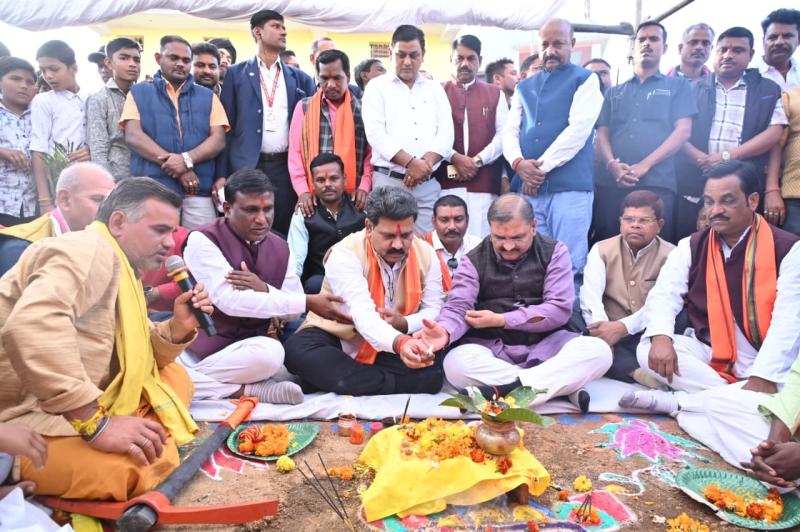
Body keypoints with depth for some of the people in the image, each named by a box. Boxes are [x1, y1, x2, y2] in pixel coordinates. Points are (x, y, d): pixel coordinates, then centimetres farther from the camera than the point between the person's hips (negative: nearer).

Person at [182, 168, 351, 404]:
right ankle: (246, 389, -12)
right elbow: (228, 300, -23)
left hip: (251, 347, 4)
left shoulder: (280, 248, 5)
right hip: (201, 348, -3)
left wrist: (264, 290, -20)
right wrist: (309, 302, -23)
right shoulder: (202, 240, -11)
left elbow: (293, 311, 3)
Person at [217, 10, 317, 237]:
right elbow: (226, 126, 1)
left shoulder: (299, 78, 13)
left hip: (286, 167, 2)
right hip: (247, 166, -2)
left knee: (284, 230, 5)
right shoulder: (236, 73, 5)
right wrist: (222, 174, -3)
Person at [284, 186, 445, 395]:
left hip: (393, 349, 3)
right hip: (339, 339, -3)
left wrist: (404, 323, -24)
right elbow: (362, 313, -34)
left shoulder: (426, 254, -6)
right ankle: (395, 385, -27)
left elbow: (434, 309, -2)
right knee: (298, 350, -33)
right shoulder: (345, 254, -21)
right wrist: (399, 343, -53)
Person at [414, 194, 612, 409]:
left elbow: (559, 309, -7)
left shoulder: (554, 252, 2)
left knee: (598, 351, -26)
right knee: (455, 364, -32)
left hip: (545, 346, 1)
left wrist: (500, 320, -12)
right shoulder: (474, 260, 3)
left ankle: (504, 390, -32)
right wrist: (445, 331, -34)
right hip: (491, 348, 0)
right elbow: (458, 307, -10)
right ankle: (564, 385, -27)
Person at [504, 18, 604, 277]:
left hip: (569, 186, -4)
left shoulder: (585, 79, 6)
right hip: (528, 188, 4)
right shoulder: (524, 87, 21)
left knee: (568, 264, -4)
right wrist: (518, 163, -9)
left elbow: (579, 128, -8)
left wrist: (541, 167, -10)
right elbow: (510, 130, 12)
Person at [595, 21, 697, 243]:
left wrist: (644, 165, -11)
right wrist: (612, 165, -9)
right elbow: (602, 134, 12)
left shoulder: (677, 86, 15)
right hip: (612, 183, 3)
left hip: (657, 184, -2)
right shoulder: (614, 92, 23)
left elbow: (683, 131, 2)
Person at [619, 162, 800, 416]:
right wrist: (660, 336, -25)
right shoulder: (691, 247, 3)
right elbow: (664, 295, -2)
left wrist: (763, 377, -25)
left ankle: (681, 401, -22)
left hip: (764, 362, -2)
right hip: (707, 354, 3)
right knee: (648, 350, -23)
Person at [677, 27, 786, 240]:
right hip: (694, 188, 0)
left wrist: (727, 156, -11)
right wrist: (702, 160, -13)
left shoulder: (768, 90, 13)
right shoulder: (695, 89, 14)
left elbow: (774, 134, 1)